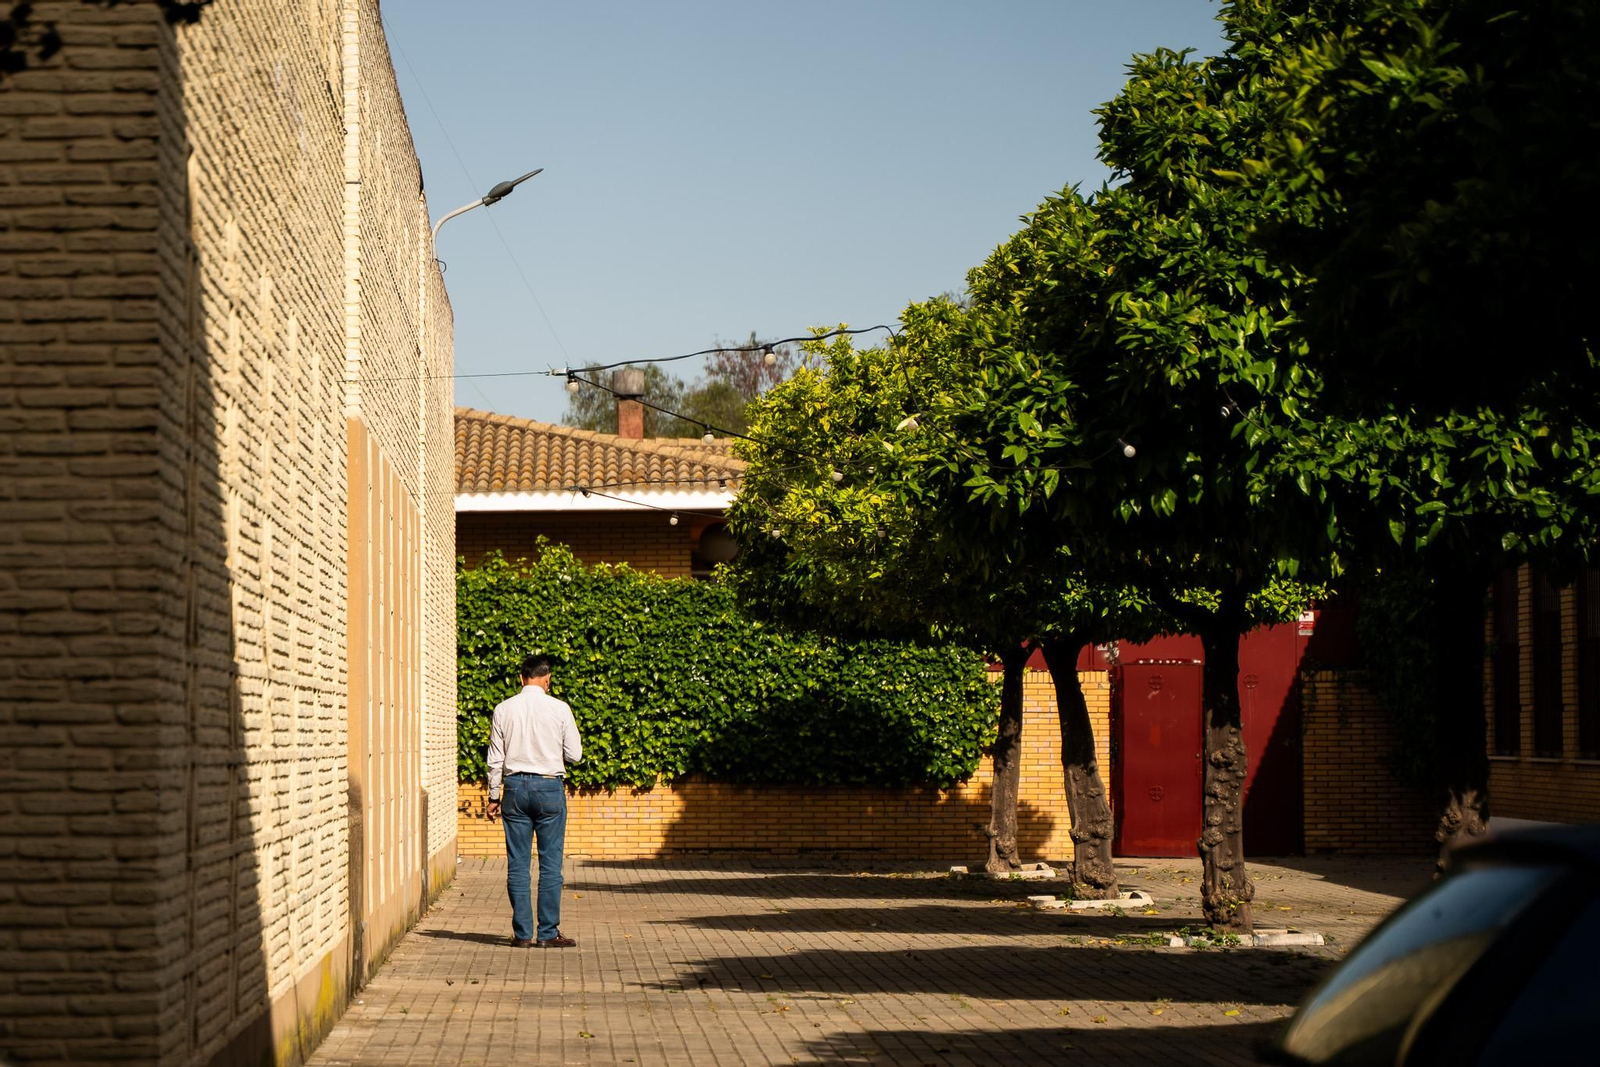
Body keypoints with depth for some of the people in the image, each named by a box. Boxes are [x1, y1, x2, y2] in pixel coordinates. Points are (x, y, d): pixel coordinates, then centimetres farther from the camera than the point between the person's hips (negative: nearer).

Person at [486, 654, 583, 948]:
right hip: (549, 786, -2)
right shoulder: (559, 709, -4)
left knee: (517, 864, 5)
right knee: (550, 864, 2)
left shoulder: (504, 709, 1)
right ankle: (548, 933, 1)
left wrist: (494, 796, 12)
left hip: (515, 786, 2)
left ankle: (522, 933, 6)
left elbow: (495, 758, 4)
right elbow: (574, 755, -1)